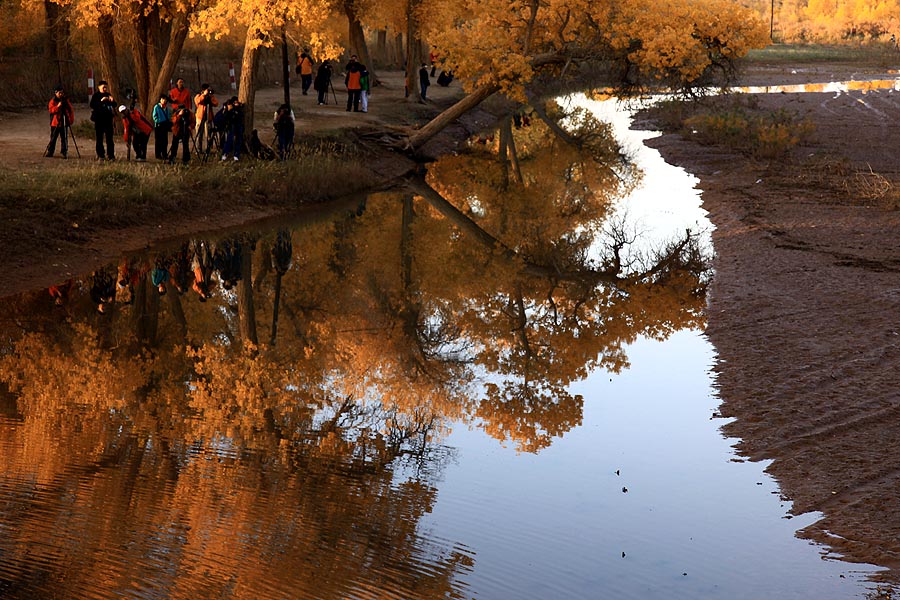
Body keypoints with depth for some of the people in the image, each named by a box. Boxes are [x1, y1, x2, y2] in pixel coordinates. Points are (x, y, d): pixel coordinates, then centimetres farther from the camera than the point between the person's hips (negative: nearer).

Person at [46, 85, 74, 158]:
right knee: (53, 138, 3)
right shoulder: (53, 101, 1)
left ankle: (64, 152, 4)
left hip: (64, 122, 2)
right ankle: (50, 152, 10)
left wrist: (71, 119, -2)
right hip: (55, 122, -2)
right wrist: (57, 106, -25)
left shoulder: (66, 100, 7)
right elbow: (51, 110, -10)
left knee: (64, 138, 1)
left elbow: (71, 110, 7)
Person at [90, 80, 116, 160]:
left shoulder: (108, 95, 12)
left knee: (109, 138, -2)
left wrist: (112, 101, -10)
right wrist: (101, 101, -23)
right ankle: (100, 155, 6)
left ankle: (110, 155, -1)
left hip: (108, 120, 3)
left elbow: (114, 105, 11)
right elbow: (92, 105, -12)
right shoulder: (95, 96, 1)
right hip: (99, 120, -3)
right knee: (99, 139, 2)